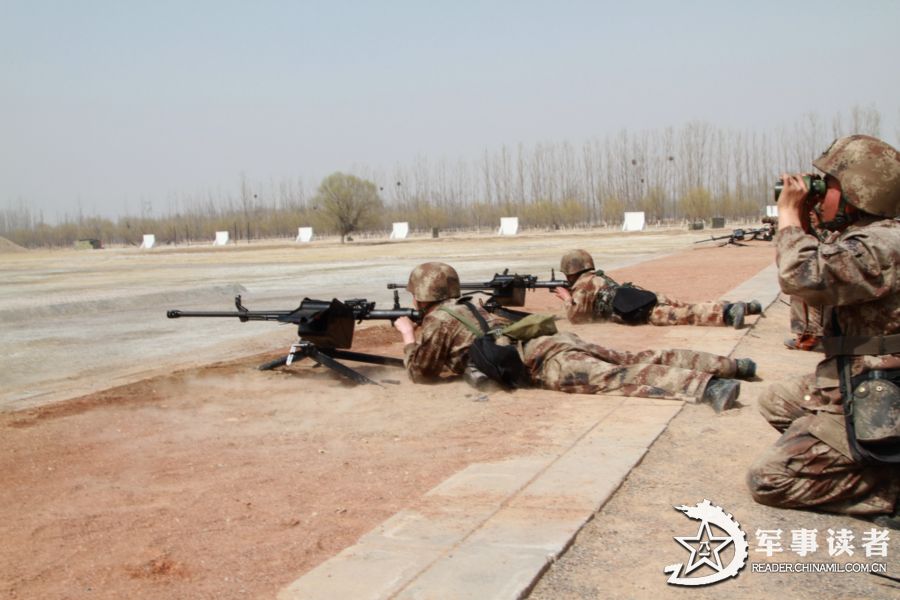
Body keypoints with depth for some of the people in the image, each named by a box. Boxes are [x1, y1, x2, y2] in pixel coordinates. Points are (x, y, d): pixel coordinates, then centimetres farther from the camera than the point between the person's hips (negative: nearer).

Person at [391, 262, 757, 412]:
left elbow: (419, 370, 14)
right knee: (638, 361, 6)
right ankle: (732, 365, 2)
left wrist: (407, 333, 29)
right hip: (554, 342, 8)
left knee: (621, 379, -24)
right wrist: (417, 335, 44)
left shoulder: (438, 320, 5)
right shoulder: (466, 307, 31)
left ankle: (707, 386, -43)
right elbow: (454, 352, 50)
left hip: (546, 363, -8)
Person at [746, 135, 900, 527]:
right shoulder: (864, 237, 9)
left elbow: (804, 275, -36)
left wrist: (789, 212, -19)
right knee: (774, 402, 29)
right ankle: (863, 458, 14)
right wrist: (800, 217, 7)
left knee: (767, 480, -10)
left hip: (868, 406, -10)